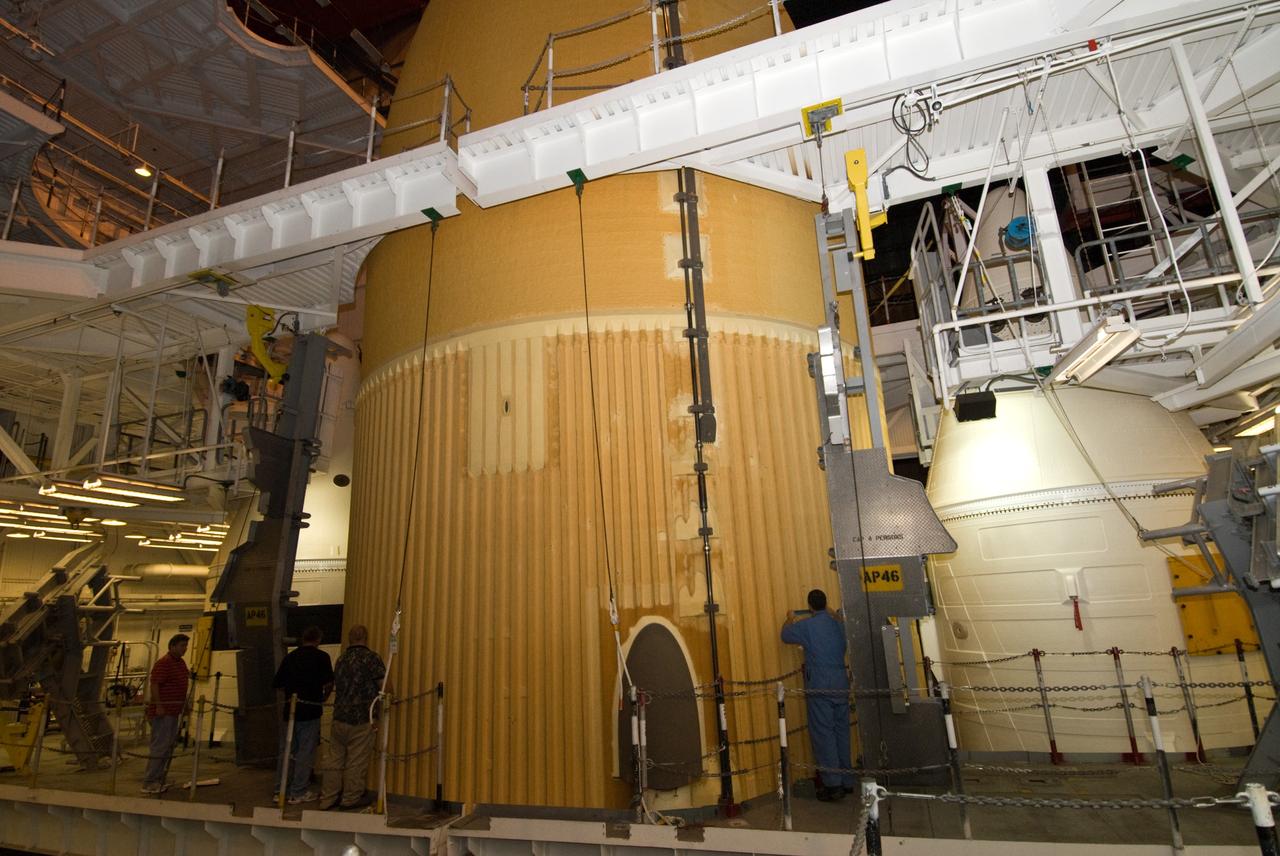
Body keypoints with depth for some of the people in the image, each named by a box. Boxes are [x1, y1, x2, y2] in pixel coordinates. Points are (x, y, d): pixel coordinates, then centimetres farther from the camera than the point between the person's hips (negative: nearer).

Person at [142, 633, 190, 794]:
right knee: (159, 746, -7)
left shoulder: (181, 663, 14)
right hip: (162, 712, -10)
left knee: (168, 746, 13)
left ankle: (158, 780, 20)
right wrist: (158, 706, -25)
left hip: (174, 712, 10)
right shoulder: (163, 663, -15)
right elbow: (154, 685, -21)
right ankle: (148, 783, -1)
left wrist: (185, 705, 22)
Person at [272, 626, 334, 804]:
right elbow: (328, 683, -13)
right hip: (310, 711, -5)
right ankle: (298, 793, 9)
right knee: (305, 752, 4)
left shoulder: (289, 656, 7)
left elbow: (277, 684, 10)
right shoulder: (321, 657, -7)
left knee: (286, 751, 15)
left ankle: (281, 790, 23)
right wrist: (323, 698, 6)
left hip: (290, 710, 5)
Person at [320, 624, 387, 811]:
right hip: (360, 718, -6)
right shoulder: (371, 658, -10)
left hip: (339, 717, 6)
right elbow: (384, 686, -11)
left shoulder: (341, 659, 10)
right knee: (356, 761, 4)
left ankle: (328, 798, 19)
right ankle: (351, 799, 13)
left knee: (335, 759, 13)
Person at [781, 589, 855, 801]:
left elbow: (786, 635, 10)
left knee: (823, 733, -1)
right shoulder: (837, 624, 6)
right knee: (841, 732, 13)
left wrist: (790, 620, 30)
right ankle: (847, 781, 20)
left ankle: (832, 784, -1)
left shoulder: (806, 626, -8)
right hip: (841, 683, 6)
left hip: (819, 686, -6)